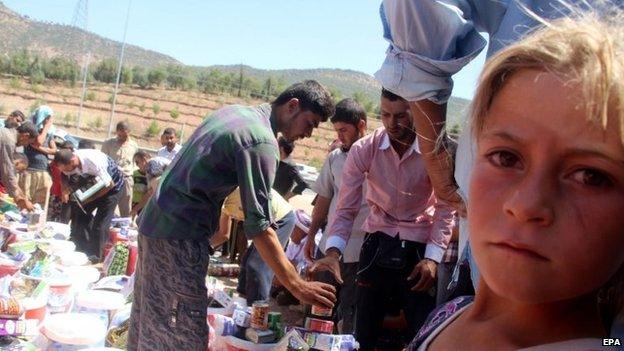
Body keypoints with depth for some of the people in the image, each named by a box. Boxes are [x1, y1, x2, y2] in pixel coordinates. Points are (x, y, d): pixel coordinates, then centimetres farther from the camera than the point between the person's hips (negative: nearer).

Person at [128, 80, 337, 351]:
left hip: (156, 221, 10)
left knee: (150, 323, 18)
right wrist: (297, 286, -19)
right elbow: (259, 224, -21)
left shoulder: (235, 111, 12)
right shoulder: (262, 140, -16)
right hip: (180, 235, -10)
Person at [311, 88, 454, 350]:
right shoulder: (363, 150, -11)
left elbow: (445, 209, -7)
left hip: (419, 248, -1)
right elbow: (346, 208, -9)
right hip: (377, 244, 1)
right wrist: (333, 251, -23)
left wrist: (432, 257, -17)